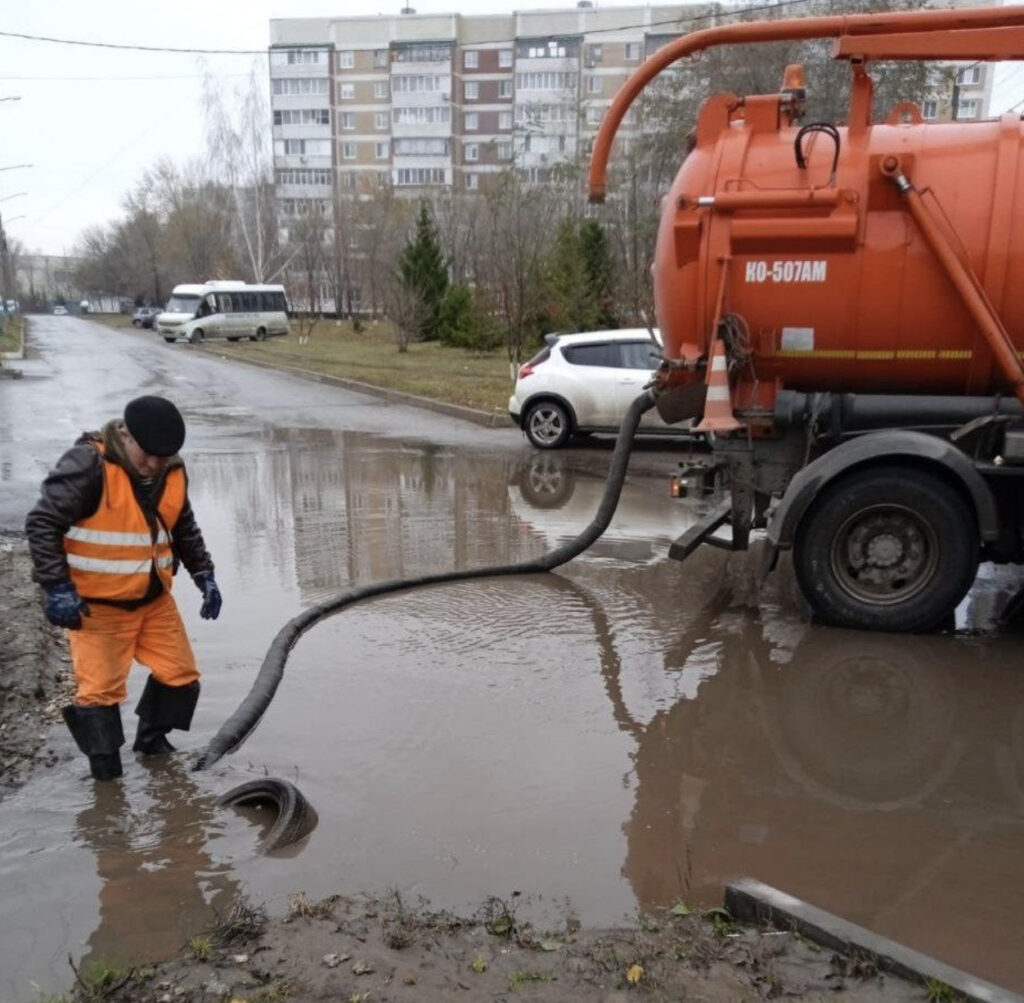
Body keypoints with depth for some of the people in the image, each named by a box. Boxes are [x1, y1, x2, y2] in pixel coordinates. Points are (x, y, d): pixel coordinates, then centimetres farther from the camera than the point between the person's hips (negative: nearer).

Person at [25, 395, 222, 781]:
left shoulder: (174, 473, 1)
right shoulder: (88, 465, -21)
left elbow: (184, 528, 16)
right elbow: (42, 523, -19)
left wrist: (204, 574, 9)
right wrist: (57, 587, -23)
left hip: (154, 598, 6)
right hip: (96, 604, -6)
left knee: (181, 675, 12)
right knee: (100, 688, -2)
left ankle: (151, 738, 35)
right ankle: (105, 767, 17)